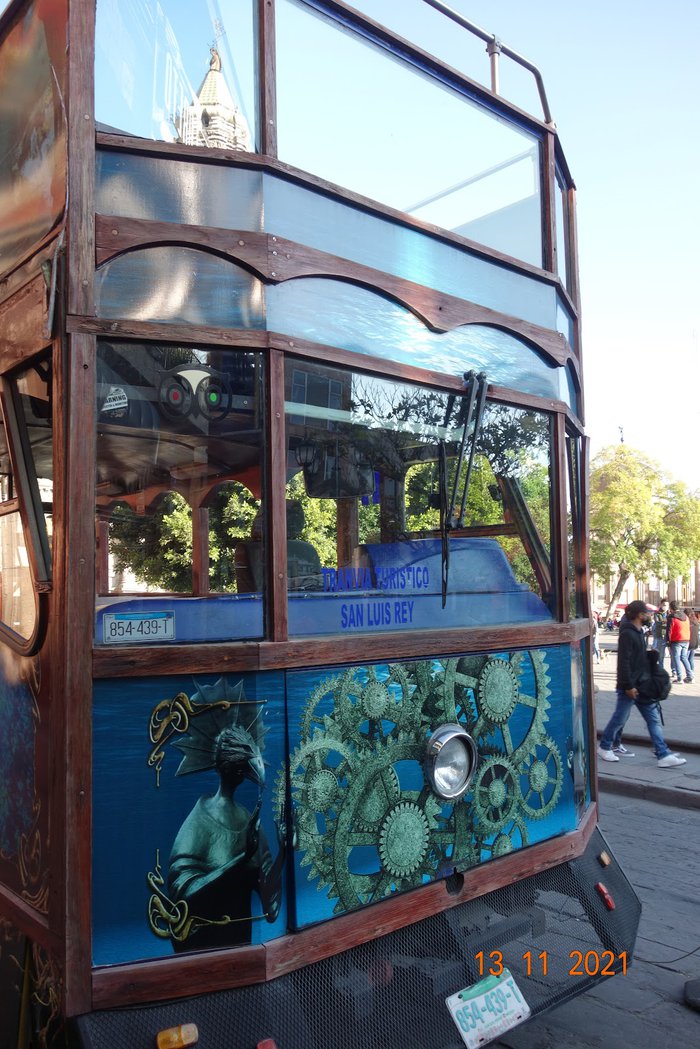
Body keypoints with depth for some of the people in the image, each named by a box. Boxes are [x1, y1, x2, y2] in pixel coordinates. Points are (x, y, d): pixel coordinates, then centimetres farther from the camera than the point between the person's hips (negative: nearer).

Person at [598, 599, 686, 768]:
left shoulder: (638, 632, 12)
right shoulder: (627, 634, -18)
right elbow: (624, 662, -22)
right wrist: (628, 686, -22)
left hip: (641, 686, 9)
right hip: (629, 686, -9)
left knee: (654, 719, 6)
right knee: (620, 718, 4)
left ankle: (663, 755, 7)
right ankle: (604, 747, 21)